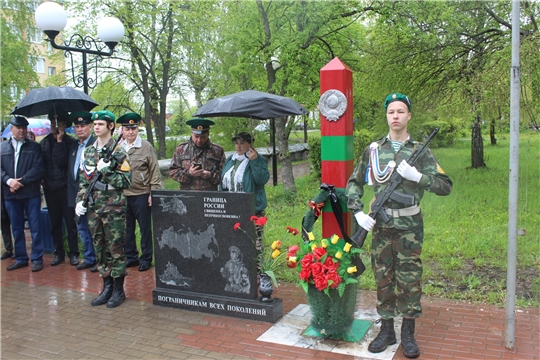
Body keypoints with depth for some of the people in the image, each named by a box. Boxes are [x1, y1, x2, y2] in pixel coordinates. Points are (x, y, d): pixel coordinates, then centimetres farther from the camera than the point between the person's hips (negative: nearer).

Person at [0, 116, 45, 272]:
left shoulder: (34, 147, 3)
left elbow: (38, 169, -6)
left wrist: (21, 181, -14)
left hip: (31, 193, -3)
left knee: (35, 227, 1)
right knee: (16, 228, 10)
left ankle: (37, 259, 9)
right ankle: (20, 258, 21)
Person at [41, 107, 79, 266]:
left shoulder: (70, 142, -7)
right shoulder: (44, 142, 9)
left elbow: (61, 161, -17)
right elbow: (39, 163, 12)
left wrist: (59, 141, -17)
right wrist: (42, 178, -1)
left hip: (65, 187, -5)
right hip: (49, 188, 5)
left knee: (70, 222, 1)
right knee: (55, 223, 12)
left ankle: (73, 253, 10)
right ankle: (59, 253, 22)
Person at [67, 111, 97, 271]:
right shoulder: (73, 146, 14)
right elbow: (70, 169, 18)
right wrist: (72, 194, 13)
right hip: (77, 195, 8)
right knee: (82, 228, 14)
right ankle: (89, 258, 26)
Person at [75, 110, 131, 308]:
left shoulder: (118, 152, -6)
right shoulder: (88, 151, 12)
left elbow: (126, 181, -10)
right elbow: (83, 179, 17)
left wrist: (106, 170, -18)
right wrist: (80, 200, 6)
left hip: (113, 207, -6)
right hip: (93, 208, 6)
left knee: (115, 248, 0)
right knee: (100, 248, 12)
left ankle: (118, 290, 12)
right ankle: (107, 287, 24)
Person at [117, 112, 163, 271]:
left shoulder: (146, 147, -3)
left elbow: (155, 172, -3)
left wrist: (153, 193, -8)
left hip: (141, 194, -3)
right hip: (122, 195, 3)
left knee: (145, 228, 5)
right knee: (127, 228, 12)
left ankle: (146, 258, 18)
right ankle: (130, 257, 26)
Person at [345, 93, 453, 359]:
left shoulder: (420, 151, 0)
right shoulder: (373, 150, 5)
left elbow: (445, 186, -4)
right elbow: (354, 184, 11)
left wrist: (416, 176, -18)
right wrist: (358, 211, -4)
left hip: (409, 228, -1)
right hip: (380, 227, 2)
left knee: (409, 281, 5)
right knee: (383, 279, 9)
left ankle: (408, 333, 21)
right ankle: (386, 330, 24)